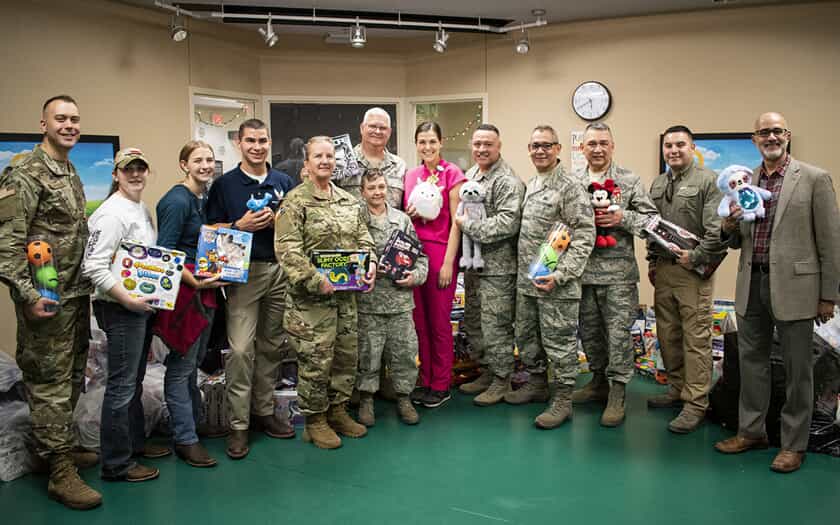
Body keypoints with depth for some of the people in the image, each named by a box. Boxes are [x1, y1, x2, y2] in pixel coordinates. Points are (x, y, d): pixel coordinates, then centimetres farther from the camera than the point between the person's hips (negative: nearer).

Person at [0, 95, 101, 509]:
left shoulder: (71, 173, 14)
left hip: (78, 294, 9)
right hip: (47, 299, -9)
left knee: (72, 378, 17)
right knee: (50, 382, 0)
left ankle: (63, 447, 31)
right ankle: (60, 472, 8)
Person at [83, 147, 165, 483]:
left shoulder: (142, 209, 12)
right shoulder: (112, 213, -16)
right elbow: (93, 267, -22)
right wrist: (129, 300, -24)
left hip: (142, 305, 9)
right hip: (120, 308, -9)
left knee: (135, 380, 19)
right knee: (122, 385, -1)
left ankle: (135, 443, 34)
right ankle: (116, 464, 10)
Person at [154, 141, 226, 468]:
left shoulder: (205, 199, 13)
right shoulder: (177, 201, -14)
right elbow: (165, 252, -18)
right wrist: (195, 281, -23)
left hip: (204, 287, 9)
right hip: (182, 289, -9)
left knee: (194, 361, 20)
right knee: (182, 365, 0)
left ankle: (195, 421, 34)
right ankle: (185, 440, 9)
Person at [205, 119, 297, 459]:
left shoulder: (284, 182, 13)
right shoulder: (224, 184, 3)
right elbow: (212, 229, 2)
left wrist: (278, 221, -6)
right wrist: (240, 225, -15)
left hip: (280, 270, 4)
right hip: (243, 272, -3)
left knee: (272, 346, 9)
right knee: (240, 349, -9)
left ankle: (264, 411, 22)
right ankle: (238, 425, -1)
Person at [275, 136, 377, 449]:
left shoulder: (349, 201, 13)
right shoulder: (295, 202, -8)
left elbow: (363, 238, 17)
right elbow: (288, 250, -16)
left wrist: (370, 266, -1)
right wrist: (317, 281, -22)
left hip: (347, 294, 7)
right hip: (312, 297, -6)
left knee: (348, 355, 13)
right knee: (315, 360, 0)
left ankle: (338, 410, 30)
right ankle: (315, 421, 16)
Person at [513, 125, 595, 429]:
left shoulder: (570, 187, -12)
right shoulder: (529, 186, 13)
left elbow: (584, 236, -16)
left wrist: (560, 275, -22)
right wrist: (523, 272, 13)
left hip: (556, 284, -8)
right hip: (526, 281, 8)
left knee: (559, 340, 0)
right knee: (526, 336, 17)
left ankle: (562, 400, 12)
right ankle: (536, 384, 35)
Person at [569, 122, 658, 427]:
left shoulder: (630, 180, 2)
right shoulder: (572, 182, 10)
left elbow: (650, 218, -1)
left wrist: (623, 218, -16)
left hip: (617, 270, -3)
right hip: (583, 269, 4)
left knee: (618, 331, -3)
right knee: (589, 330, 13)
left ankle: (617, 394, 6)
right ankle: (599, 381, 30)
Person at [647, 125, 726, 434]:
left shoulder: (708, 181, -6)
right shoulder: (658, 183, 16)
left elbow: (716, 229, -13)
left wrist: (696, 257, -15)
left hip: (693, 270, -7)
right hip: (664, 269, 7)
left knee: (696, 338, -4)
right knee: (668, 335, 13)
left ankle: (696, 403, 2)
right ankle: (676, 390, 26)